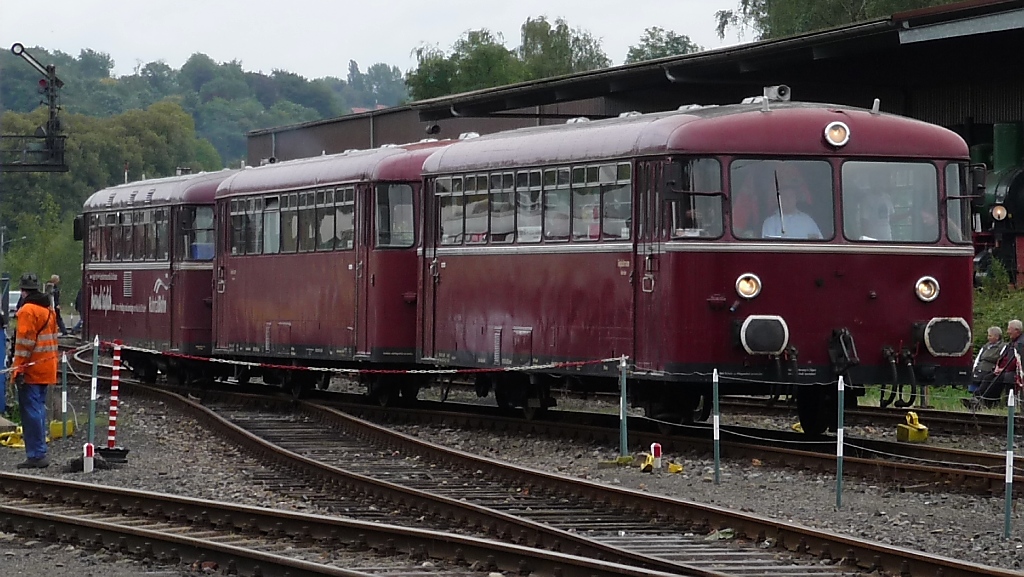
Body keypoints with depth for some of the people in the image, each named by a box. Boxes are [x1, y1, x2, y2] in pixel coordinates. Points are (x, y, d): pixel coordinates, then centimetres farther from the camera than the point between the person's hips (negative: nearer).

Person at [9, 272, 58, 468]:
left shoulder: (27, 310, -14)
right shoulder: (49, 310, 14)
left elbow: (25, 342, -18)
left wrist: (19, 369, -17)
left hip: (31, 371, -9)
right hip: (46, 370, 9)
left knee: (31, 412, -7)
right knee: (38, 410, 15)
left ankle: (36, 455, -10)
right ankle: (39, 453, 18)